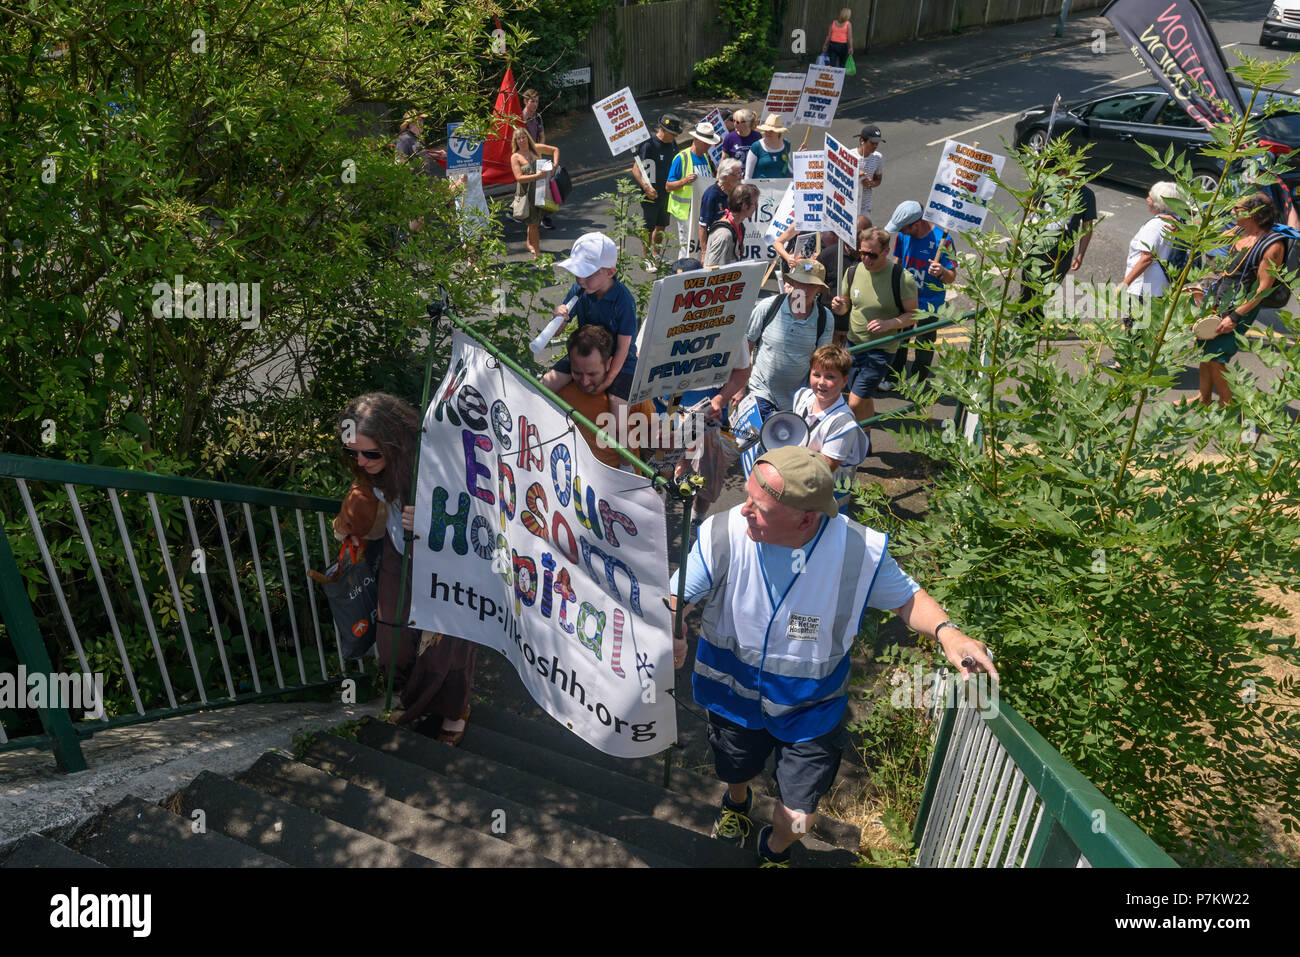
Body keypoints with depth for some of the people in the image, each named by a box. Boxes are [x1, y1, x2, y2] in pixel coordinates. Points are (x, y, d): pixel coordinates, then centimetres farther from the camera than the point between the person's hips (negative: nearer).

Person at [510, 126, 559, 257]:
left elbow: (555, 150, 18)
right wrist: (537, 176, -27)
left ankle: (529, 242, 42)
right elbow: (519, 178, -18)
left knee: (535, 220, 17)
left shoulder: (536, 148, 5)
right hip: (526, 193, -5)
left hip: (541, 191, 5)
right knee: (533, 222, -3)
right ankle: (537, 252, 3)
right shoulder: (515, 157, -8)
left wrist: (555, 164, 1)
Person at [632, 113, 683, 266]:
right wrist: (646, 187, -27)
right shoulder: (648, 145, -17)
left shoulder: (672, 143, 5)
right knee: (648, 228, 2)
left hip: (666, 194, 7)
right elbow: (636, 170, -18)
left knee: (661, 226, 17)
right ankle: (647, 260, 15)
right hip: (651, 195, -7)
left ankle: (656, 255, 34)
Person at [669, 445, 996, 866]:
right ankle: (737, 799, 71)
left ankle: (775, 850, 49)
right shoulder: (723, 534, -28)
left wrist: (946, 631, -28)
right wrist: (674, 634, -36)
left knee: (797, 819, 7)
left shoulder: (860, 550, -28)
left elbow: (905, 597, -8)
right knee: (736, 771, 29)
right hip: (735, 691, 1)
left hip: (810, 707, -1)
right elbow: (678, 596, -14)